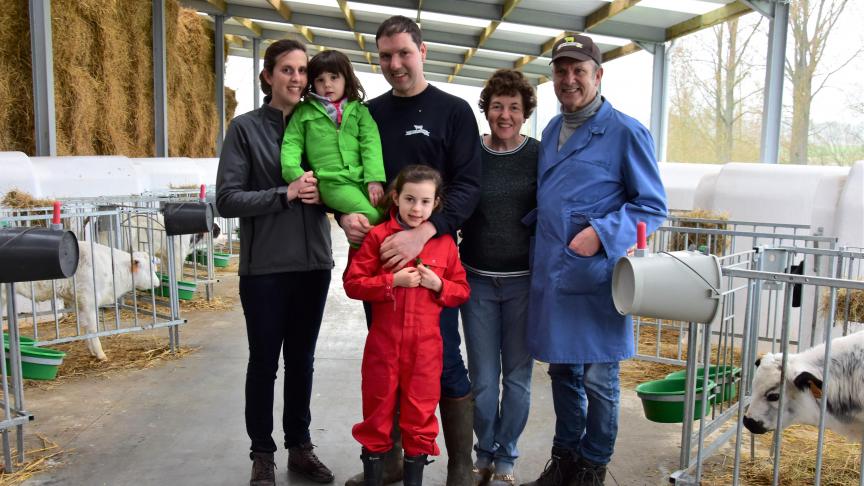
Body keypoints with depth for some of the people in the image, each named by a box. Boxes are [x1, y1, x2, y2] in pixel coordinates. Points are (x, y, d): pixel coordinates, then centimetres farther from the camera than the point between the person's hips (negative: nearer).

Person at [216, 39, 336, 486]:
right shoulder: (245, 128, -4)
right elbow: (227, 199, -11)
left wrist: (323, 195, -10)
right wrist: (286, 194, -21)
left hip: (313, 263, 4)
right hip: (265, 267, -3)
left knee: (301, 359, 15)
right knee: (264, 362, 9)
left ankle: (300, 446, 30)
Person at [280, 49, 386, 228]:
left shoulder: (359, 110, 14)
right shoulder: (304, 112, 13)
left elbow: (371, 144, 4)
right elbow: (292, 143, 8)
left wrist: (374, 179, -9)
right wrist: (296, 174, -11)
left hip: (362, 179, 3)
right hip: (332, 182, -3)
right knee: (372, 217, -23)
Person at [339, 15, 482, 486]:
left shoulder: (453, 111, -1)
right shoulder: (369, 113, 11)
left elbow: (467, 185, -10)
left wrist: (423, 233, -25)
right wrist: (346, 214, -12)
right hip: (377, 256, 4)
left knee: (445, 363, 2)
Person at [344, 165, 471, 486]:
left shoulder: (444, 243, 2)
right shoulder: (378, 236, -4)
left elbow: (462, 291, 7)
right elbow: (353, 283, -7)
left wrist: (438, 284, -12)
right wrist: (393, 281, -18)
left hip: (425, 346, 1)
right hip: (383, 344, -1)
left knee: (421, 415, 12)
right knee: (377, 412, 12)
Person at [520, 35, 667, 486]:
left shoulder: (626, 132, -7)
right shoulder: (551, 130, 12)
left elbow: (652, 207, -7)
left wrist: (600, 233, -20)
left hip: (597, 276, -5)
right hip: (550, 273, 6)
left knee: (598, 379, 5)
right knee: (562, 371, 15)